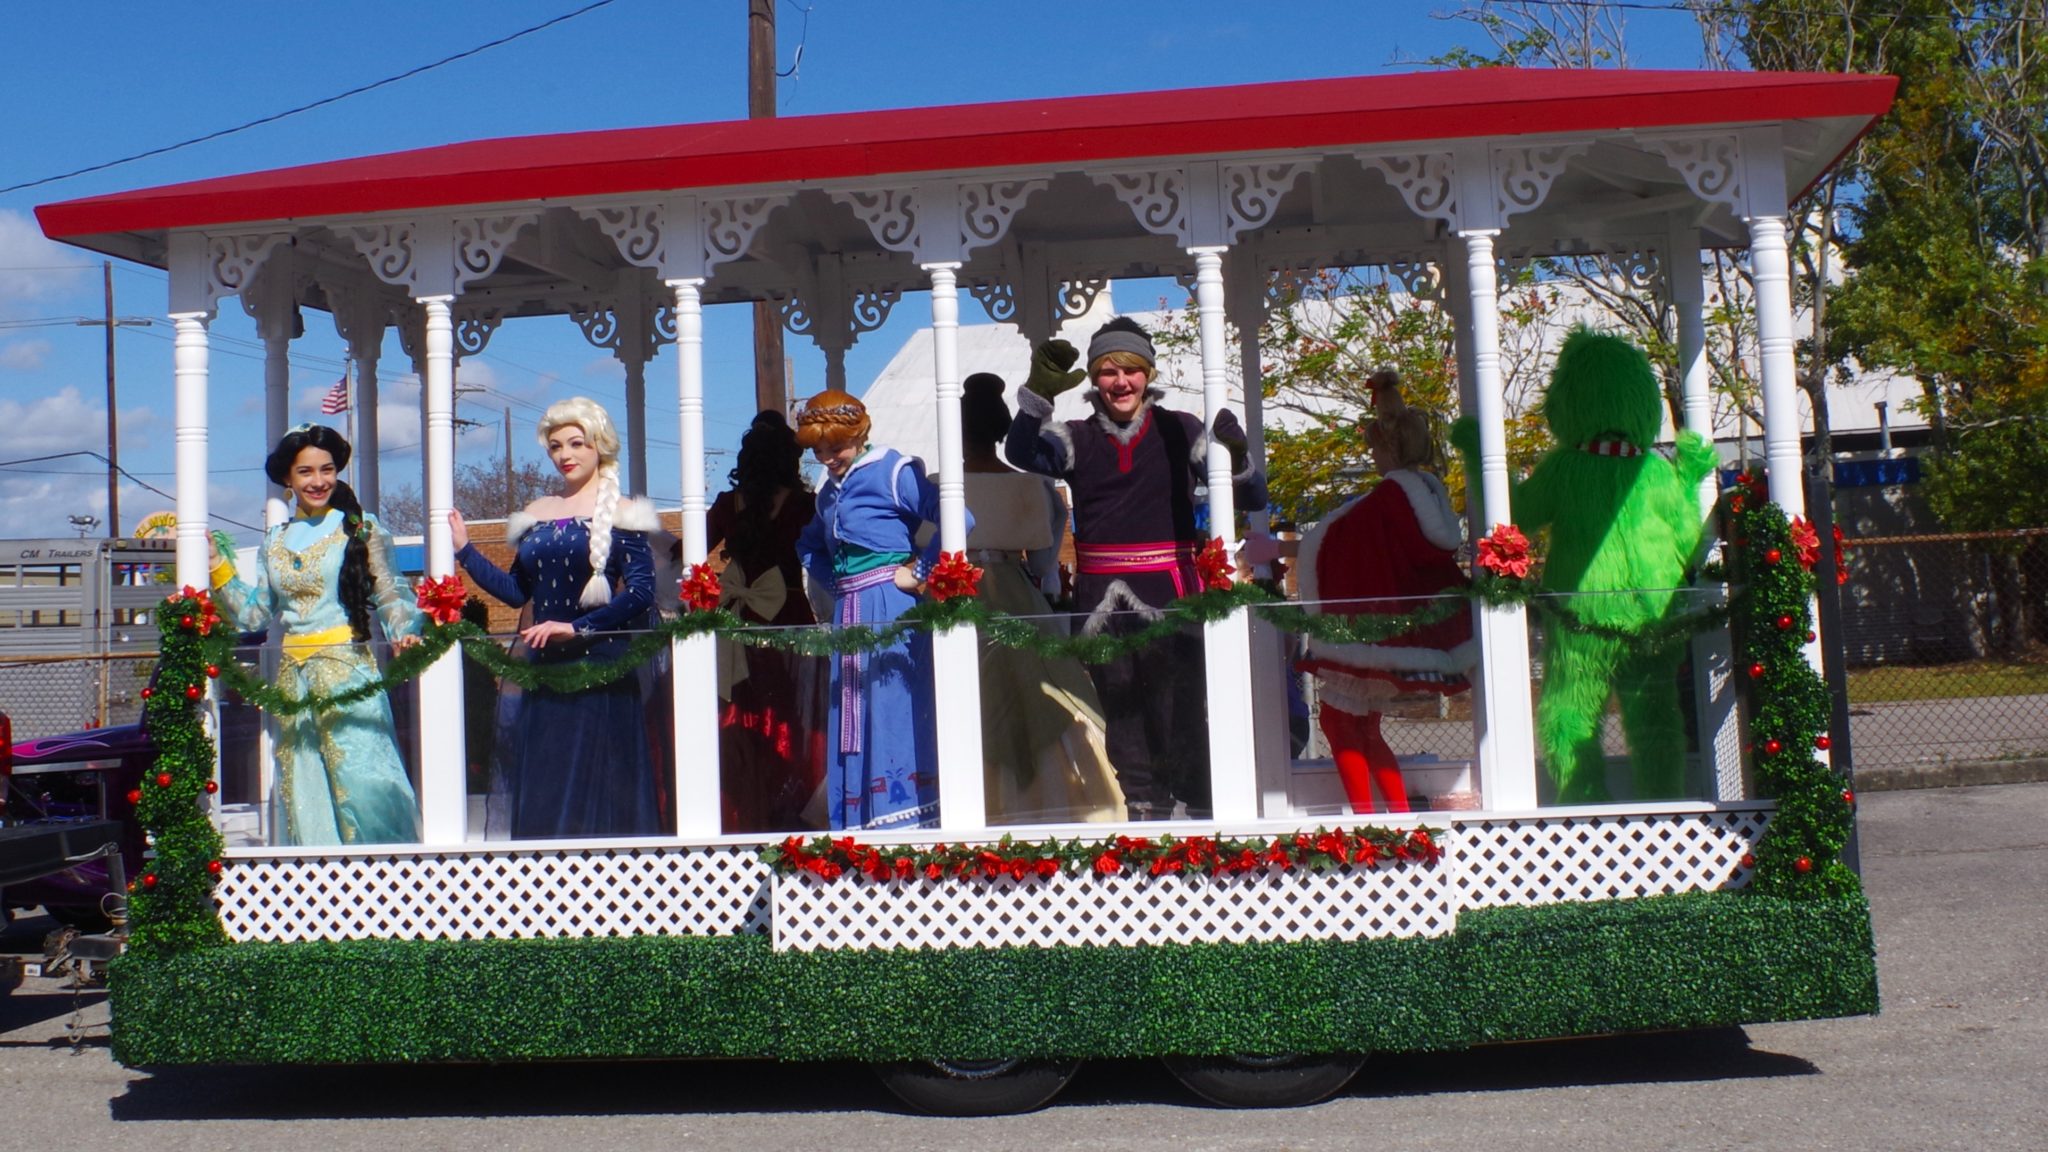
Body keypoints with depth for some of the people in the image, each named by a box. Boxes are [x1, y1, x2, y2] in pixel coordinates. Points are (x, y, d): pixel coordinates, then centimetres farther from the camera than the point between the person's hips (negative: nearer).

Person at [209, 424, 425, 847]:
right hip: (293, 676, 5)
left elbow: (390, 596, -2)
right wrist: (215, 563, 10)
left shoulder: (360, 530, 1)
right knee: (300, 784, 5)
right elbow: (254, 612, 14)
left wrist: (405, 632, -21)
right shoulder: (275, 541, 14)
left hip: (347, 670, -5)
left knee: (359, 777, -11)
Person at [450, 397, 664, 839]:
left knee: (599, 785, -2)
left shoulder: (620, 512, -3)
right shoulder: (536, 514, 13)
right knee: (541, 786, 6)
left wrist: (576, 627, -18)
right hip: (544, 670, 5)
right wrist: (464, 550, 6)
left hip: (601, 666, -5)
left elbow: (641, 592, -12)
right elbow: (516, 591, 12)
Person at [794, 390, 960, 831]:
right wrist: (834, 581, 16)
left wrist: (919, 572, -13)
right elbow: (808, 546, 34)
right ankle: (858, 833, 11)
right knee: (850, 722, 6)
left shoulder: (893, 472, -7)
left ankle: (905, 824, -5)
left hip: (891, 608, -8)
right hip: (848, 612, 8)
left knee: (895, 712, -9)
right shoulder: (829, 492, 17)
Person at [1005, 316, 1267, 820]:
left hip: (1168, 594, -2)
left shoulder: (1179, 432, 5)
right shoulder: (1076, 438, 9)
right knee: (1122, 712, 7)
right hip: (1103, 600, 3)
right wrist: (1038, 394, -28)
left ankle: (1204, 811, -2)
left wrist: (1237, 459, -19)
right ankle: (1146, 809, 16)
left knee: (1180, 711, -8)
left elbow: (1252, 499, 3)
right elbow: (1021, 453, -11)